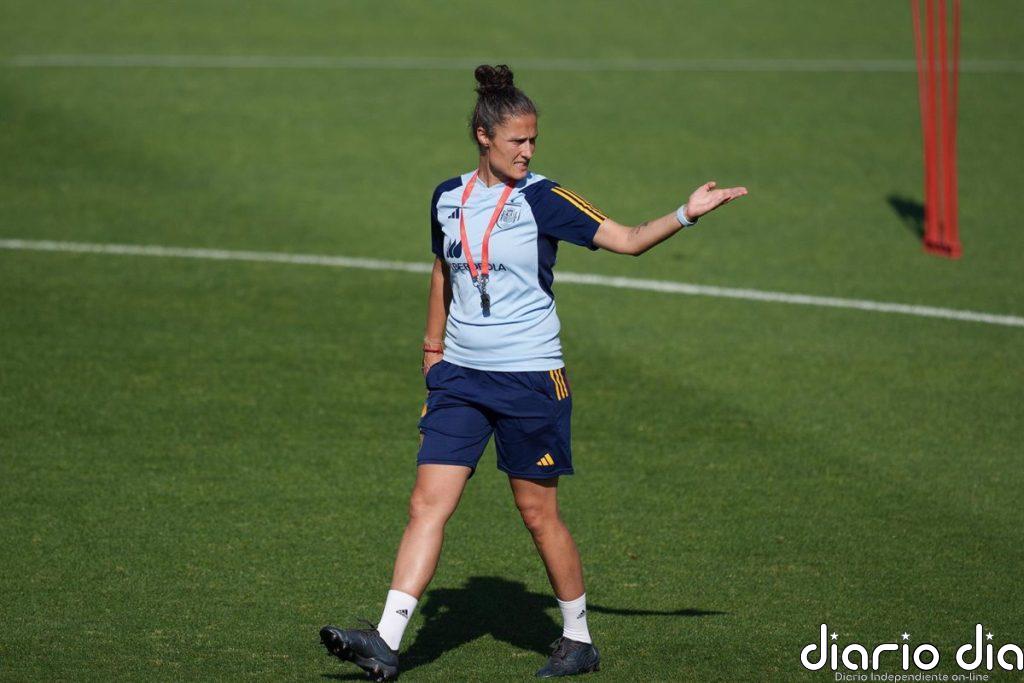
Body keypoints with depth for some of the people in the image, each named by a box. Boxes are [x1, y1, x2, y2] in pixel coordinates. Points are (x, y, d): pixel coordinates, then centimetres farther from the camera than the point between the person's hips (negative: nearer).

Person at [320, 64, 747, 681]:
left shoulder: (542, 199, -6)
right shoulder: (448, 199, 7)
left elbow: (628, 240, -8)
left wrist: (686, 214, -22)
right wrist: (434, 346, 26)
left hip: (530, 377, -4)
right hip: (460, 375, 4)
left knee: (538, 513, 2)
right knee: (428, 504, -4)